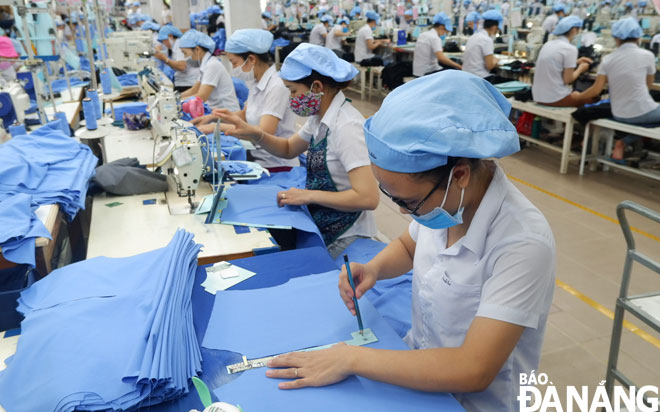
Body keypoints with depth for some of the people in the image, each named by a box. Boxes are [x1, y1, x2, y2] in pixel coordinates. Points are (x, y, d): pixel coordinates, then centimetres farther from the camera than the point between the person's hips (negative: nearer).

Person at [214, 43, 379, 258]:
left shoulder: (347, 127, -25)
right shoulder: (321, 116, 2)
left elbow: (368, 197, -29)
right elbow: (288, 149, 17)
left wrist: (308, 195, -23)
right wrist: (252, 133, -1)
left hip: (342, 237, -8)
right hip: (318, 221, 8)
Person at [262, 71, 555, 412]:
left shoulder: (522, 244, -29)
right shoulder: (443, 198, -11)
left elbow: (473, 370, -29)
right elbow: (408, 246, 11)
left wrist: (351, 359, -27)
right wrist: (374, 269, -10)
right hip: (417, 364, 6)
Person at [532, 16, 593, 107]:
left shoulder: (548, 44, 9)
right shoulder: (570, 49, -13)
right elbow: (567, 80, -12)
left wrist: (576, 62, 26)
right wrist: (581, 68, 5)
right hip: (555, 98, -7)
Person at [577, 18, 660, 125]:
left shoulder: (608, 59, 0)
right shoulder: (647, 55, -5)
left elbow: (596, 90, -2)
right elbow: (648, 84, 9)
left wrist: (578, 97, 15)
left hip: (619, 115, 4)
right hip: (643, 113, -4)